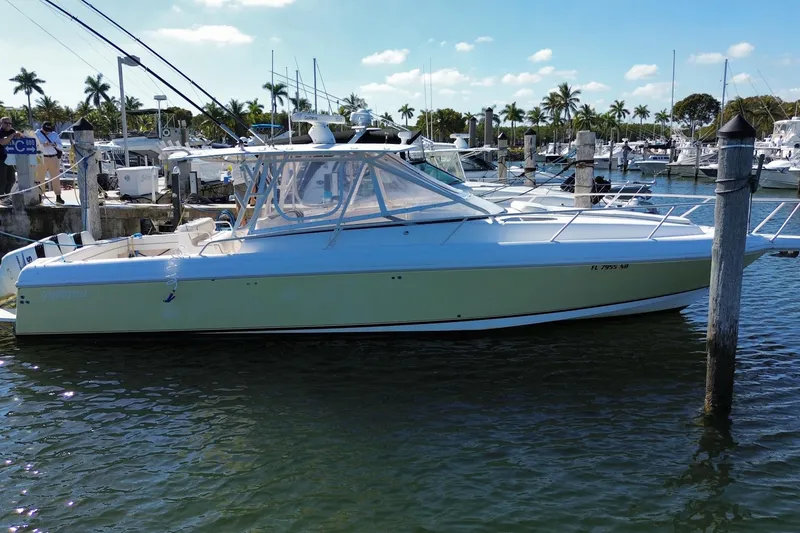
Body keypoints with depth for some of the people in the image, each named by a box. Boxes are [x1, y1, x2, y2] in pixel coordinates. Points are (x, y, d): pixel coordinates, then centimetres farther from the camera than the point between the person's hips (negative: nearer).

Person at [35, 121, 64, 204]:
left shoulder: (54, 135, 11)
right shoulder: (37, 134, 3)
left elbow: (61, 147, 9)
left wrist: (56, 145, -13)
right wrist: (43, 145, -24)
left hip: (54, 158, 2)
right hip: (42, 158, -2)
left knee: (56, 177, 1)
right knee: (40, 177, 3)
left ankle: (58, 196, 3)